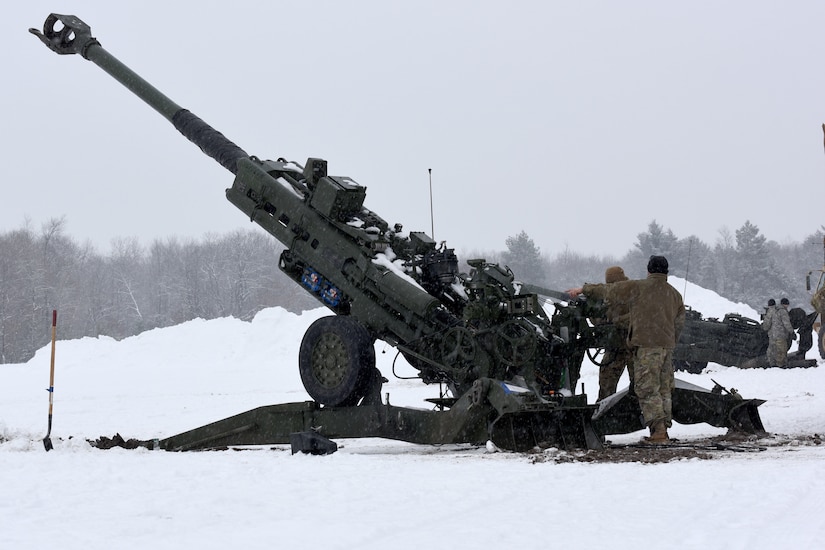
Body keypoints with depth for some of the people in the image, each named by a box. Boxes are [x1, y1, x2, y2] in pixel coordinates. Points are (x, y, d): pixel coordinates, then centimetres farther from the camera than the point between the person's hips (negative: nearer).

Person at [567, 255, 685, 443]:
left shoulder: (638, 287, -3)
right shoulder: (675, 294, 15)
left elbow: (609, 291, 2)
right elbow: (679, 323, 19)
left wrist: (583, 290, 12)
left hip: (646, 345, -6)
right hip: (667, 346, 6)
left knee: (647, 388, -6)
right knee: (664, 389, 12)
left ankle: (658, 430, -15)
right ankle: (664, 429, 12)